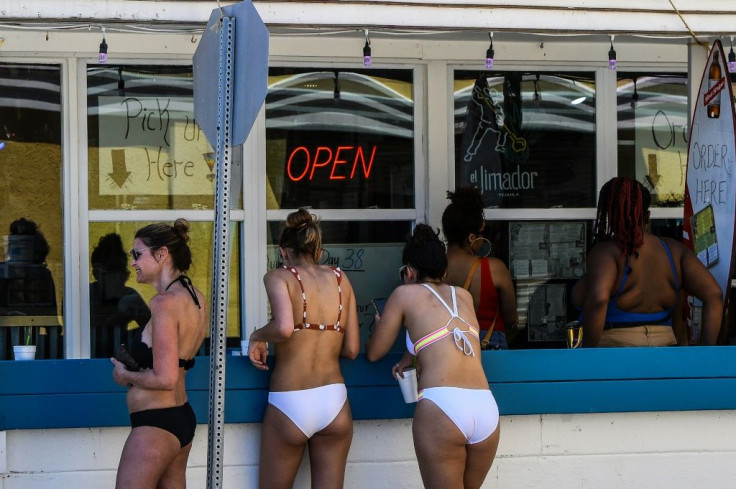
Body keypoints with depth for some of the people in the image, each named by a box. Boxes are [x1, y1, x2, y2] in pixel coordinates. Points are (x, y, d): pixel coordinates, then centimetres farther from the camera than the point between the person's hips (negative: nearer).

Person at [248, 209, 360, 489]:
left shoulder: (279, 277, -2)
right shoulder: (340, 279, 8)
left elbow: (284, 327, -22)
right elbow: (351, 350, 7)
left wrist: (257, 337, -3)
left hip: (289, 404, -3)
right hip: (334, 401, 3)